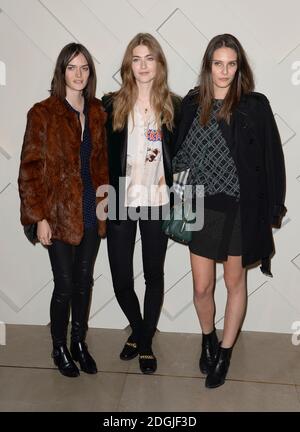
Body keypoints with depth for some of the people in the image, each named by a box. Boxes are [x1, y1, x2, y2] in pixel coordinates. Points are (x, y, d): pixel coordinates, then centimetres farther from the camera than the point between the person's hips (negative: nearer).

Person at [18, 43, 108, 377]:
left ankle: (79, 342, 34)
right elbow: (30, 169, -8)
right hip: (60, 214, -4)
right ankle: (59, 349, 28)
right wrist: (39, 217, -12)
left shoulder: (97, 112, 7)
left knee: (84, 281, 14)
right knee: (65, 285, 4)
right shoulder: (43, 113, -7)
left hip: (92, 212, 4)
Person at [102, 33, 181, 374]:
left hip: (157, 203, 0)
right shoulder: (112, 104, 1)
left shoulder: (173, 106, 2)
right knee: (121, 279, 5)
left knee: (154, 275, 10)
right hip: (120, 203, 0)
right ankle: (138, 330, 35)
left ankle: (146, 341, 31)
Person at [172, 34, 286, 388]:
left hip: (240, 209, -2)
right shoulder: (191, 104, 3)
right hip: (202, 209, 2)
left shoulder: (255, 106, -5)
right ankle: (207, 338, 38)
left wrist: (273, 207, -4)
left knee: (235, 282, 12)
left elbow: (272, 158, -3)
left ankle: (224, 353, 30)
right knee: (201, 287, 8)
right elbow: (179, 154, 9)